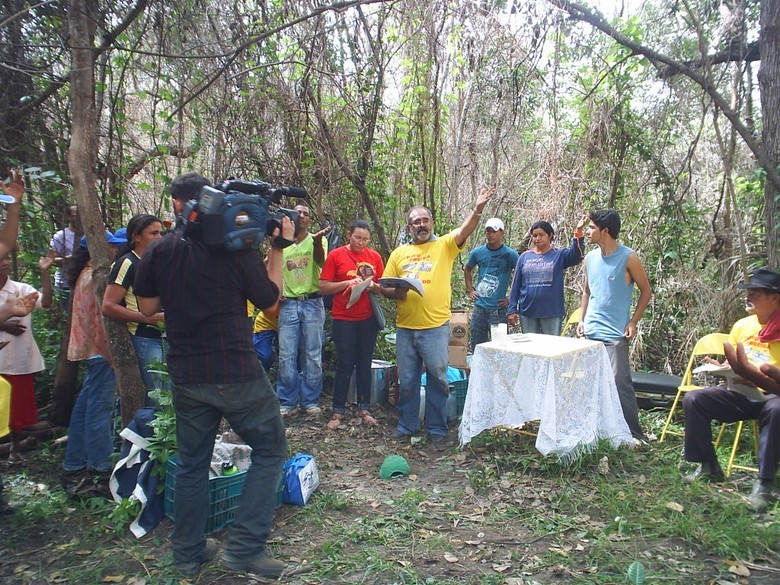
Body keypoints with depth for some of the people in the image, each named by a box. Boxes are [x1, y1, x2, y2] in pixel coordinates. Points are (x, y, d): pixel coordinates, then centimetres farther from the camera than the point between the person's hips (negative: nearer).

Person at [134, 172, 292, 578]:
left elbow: (147, 307, 11)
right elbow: (270, 304, -1)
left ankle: (189, 554, 29)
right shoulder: (236, 247, -9)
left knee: (192, 461, 18)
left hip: (186, 376, 4)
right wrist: (278, 249, 3)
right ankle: (245, 547, 7)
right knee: (269, 449, 11)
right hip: (236, 373, -4)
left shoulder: (158, 251, 1)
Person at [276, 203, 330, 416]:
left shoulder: (317, 240, 2)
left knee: (312, 355, 4)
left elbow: (320, 262, -19)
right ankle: (287, 402, 13)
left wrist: (317, 241, -39)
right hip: (288, 304, 2)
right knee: (286, 356, 3)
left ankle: (310, 400, 15)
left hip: (312, 304, -2)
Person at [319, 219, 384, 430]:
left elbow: (383, 288, 10)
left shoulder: (375, 257, 6)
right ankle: (338, 412, 11)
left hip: (368, 319, 3)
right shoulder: (336, 255, -3)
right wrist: (348, 283, -17)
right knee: (344, 365, 1)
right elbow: (323, 287, -5)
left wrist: (373, 286, -12)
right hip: (344, 319, -3)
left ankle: (364, 408, 20)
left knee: (365, 364, 10)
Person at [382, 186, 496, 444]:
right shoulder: (399, 253, 11)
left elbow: (465, 230, -16)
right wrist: (395, 292, -11)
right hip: (405, 328, 3)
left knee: (438, 379, 6)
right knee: (407, 381, 12)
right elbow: (384, 286, 11)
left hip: (436, 327, -3)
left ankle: (437, 428, 20)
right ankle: (407, 425, 27)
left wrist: (478, 209, -33)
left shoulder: (444, 246, 2)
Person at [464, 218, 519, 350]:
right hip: (479, 307, 4)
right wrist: (469, 290, 13)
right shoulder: (477, 252, 5)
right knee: (476, 346, 12)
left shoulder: (510, 254, -6)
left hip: (499, 309, -3)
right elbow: (467, 269, 23)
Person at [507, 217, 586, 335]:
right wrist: (512, 310, 3)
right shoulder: (525, 256, 6)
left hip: (552, 313, -2)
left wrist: (578, 233, -33)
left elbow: (576, 256, -20)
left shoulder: (559, 255, 1)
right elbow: (516, 285, 7)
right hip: (527, 312, 2)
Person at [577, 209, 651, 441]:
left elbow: (646, 291, -2)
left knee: (620, 381, -8)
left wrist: (633, 322, -7)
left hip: (615, 333, -6)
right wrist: (582, 319, 9)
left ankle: (634, 433, 3)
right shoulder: (590, 258, 8)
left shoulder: (628, 257, -8)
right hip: (590, 332, 6)